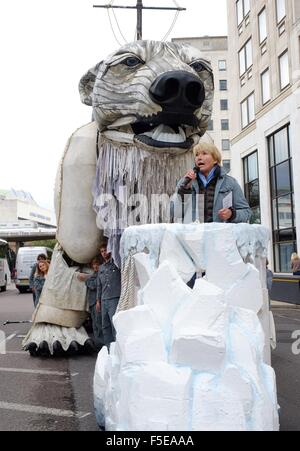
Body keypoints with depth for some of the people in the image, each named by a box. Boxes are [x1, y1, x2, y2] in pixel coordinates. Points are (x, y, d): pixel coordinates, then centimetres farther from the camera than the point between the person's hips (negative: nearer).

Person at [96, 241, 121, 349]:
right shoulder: (101, 268, 21)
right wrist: (98, 300, 19)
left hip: (115, 299, -6)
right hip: (104, 300, 7)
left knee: (115, 324, -12)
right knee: (105, 326, 7)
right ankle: (108, 348, 13)